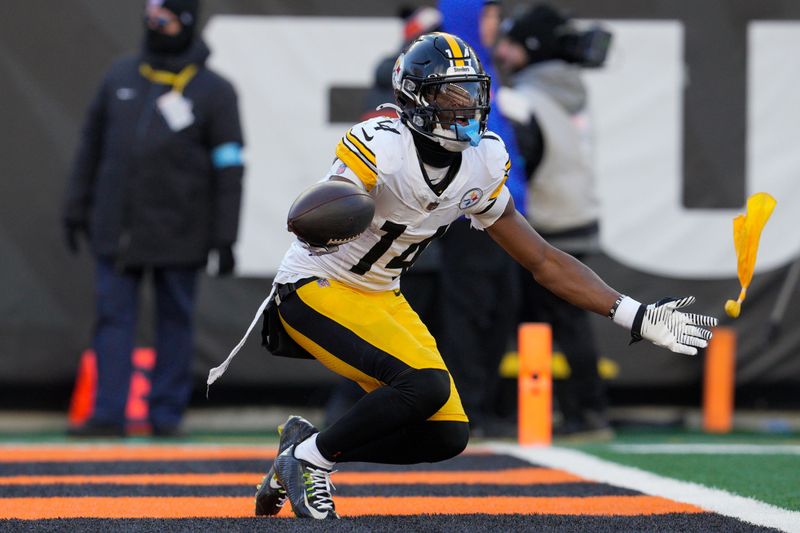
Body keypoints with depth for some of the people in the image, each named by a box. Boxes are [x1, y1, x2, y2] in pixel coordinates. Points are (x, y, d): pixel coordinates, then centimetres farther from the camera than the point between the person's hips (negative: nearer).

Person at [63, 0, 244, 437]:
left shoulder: (214, 92, -3)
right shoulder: (121, 77, 8)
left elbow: (229, 171, -4)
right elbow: (92, 146, 14)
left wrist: (225, 239, -8)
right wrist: (76, 208, 11)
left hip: (176, 234, -3)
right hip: (116, 228, 3)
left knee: (174, 321, 5)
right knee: (113, 318, -1)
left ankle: (166, 413, 12)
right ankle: (109, 414, -1)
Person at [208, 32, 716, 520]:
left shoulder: (481, 165, -3)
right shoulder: (379, 146, -24)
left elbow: (544, 260, 2)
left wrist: (636, 317, -2)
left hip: (378, 298, 8)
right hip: (316, 291, -8)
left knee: (448, 434, -1)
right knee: (425, 384, -26)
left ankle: (306, 448, 13)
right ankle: (308, 456, -8)